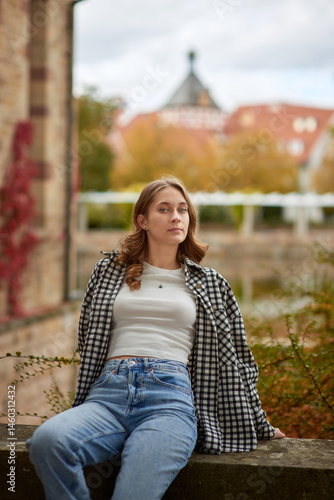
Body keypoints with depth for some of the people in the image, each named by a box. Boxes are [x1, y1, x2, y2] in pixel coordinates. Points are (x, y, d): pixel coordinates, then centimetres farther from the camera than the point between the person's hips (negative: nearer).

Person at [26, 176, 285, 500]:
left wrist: (260, 425, 26)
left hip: (170, 399, -1)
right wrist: (81, 406, 25)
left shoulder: (209, 284, 19)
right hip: (109, 392, 2)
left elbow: (235, 358, 23)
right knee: (47, 441, -32)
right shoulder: (109, 270, 20)